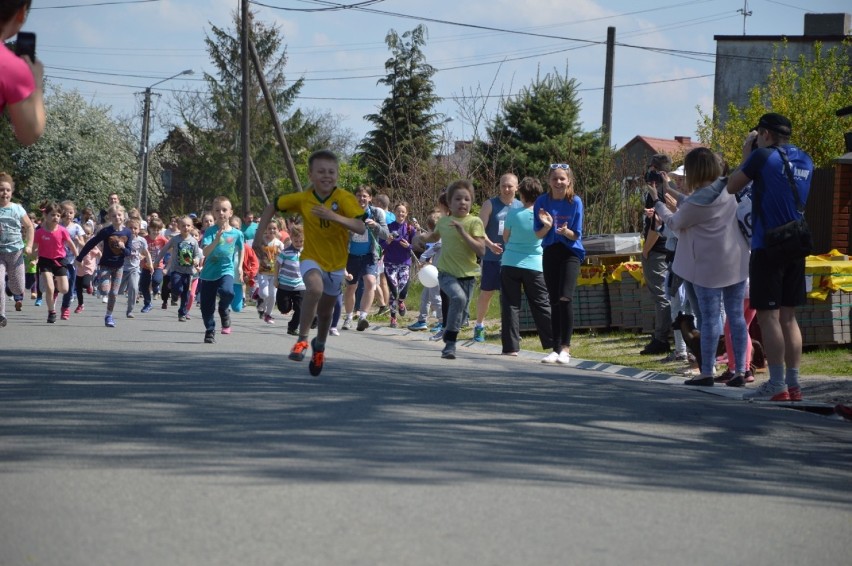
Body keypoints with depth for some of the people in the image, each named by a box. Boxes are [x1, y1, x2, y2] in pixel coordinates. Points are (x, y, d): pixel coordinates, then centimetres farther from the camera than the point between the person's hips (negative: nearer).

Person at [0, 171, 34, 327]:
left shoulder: (17, 209, 0)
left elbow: (30, 227, 9)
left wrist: (28, 246, -1)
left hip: (16, 251, 1)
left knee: (17, 286, 9)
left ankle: (18, 294, 48)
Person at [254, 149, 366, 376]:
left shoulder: (345, 199, -19)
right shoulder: (302, 199, -13)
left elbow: (361, 228, -32)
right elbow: (271, 207, 3)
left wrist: (334, 216, -45)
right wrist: (259, 236, -3)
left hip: (336, 264, 1)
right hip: (311, 259, -1)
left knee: (325, 311, 17)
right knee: (315, 288, -34)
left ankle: (319, 346, 48)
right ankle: (302, 340, -22)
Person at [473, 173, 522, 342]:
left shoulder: (521, 207, 7)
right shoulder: (490, 204, -2)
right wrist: (490, 244, -25)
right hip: (491, 257, -2)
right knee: (486, 293, 4)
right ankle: (479, 326, 20)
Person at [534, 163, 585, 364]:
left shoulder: (575, 202, -8)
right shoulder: (542, 202, -2)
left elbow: (576, 235, -5)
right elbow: (539, 234, 0)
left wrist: (566, 231, -26)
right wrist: (547, 226, -20)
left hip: (570, 253, -3)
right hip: (550, 253, 3)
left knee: (565, 298, -18)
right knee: (554, 302, 6)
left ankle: (566, 348, -12)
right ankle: (556, 348, 11)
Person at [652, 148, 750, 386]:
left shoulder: (695, 203, -19)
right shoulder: (729, 191, 2)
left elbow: (675, 223, 0)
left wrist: (658, 203, 15)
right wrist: (677, 205, 21)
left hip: (709, 266, -6)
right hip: (736, 264, 6)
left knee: (710, 318, -1)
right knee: (736, 315, 8)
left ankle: (707, 372, 4)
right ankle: (740, 369, 10)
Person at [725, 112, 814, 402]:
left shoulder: (763, 156, -9)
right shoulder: (805, 161, 12)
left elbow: (732, 187, 0)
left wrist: (746, 155, 11)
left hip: (768, 247, -7)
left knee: (768, 316, -5)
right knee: (788, 316, 11)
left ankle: (777, 385, -8)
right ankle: (793, 383, 10)